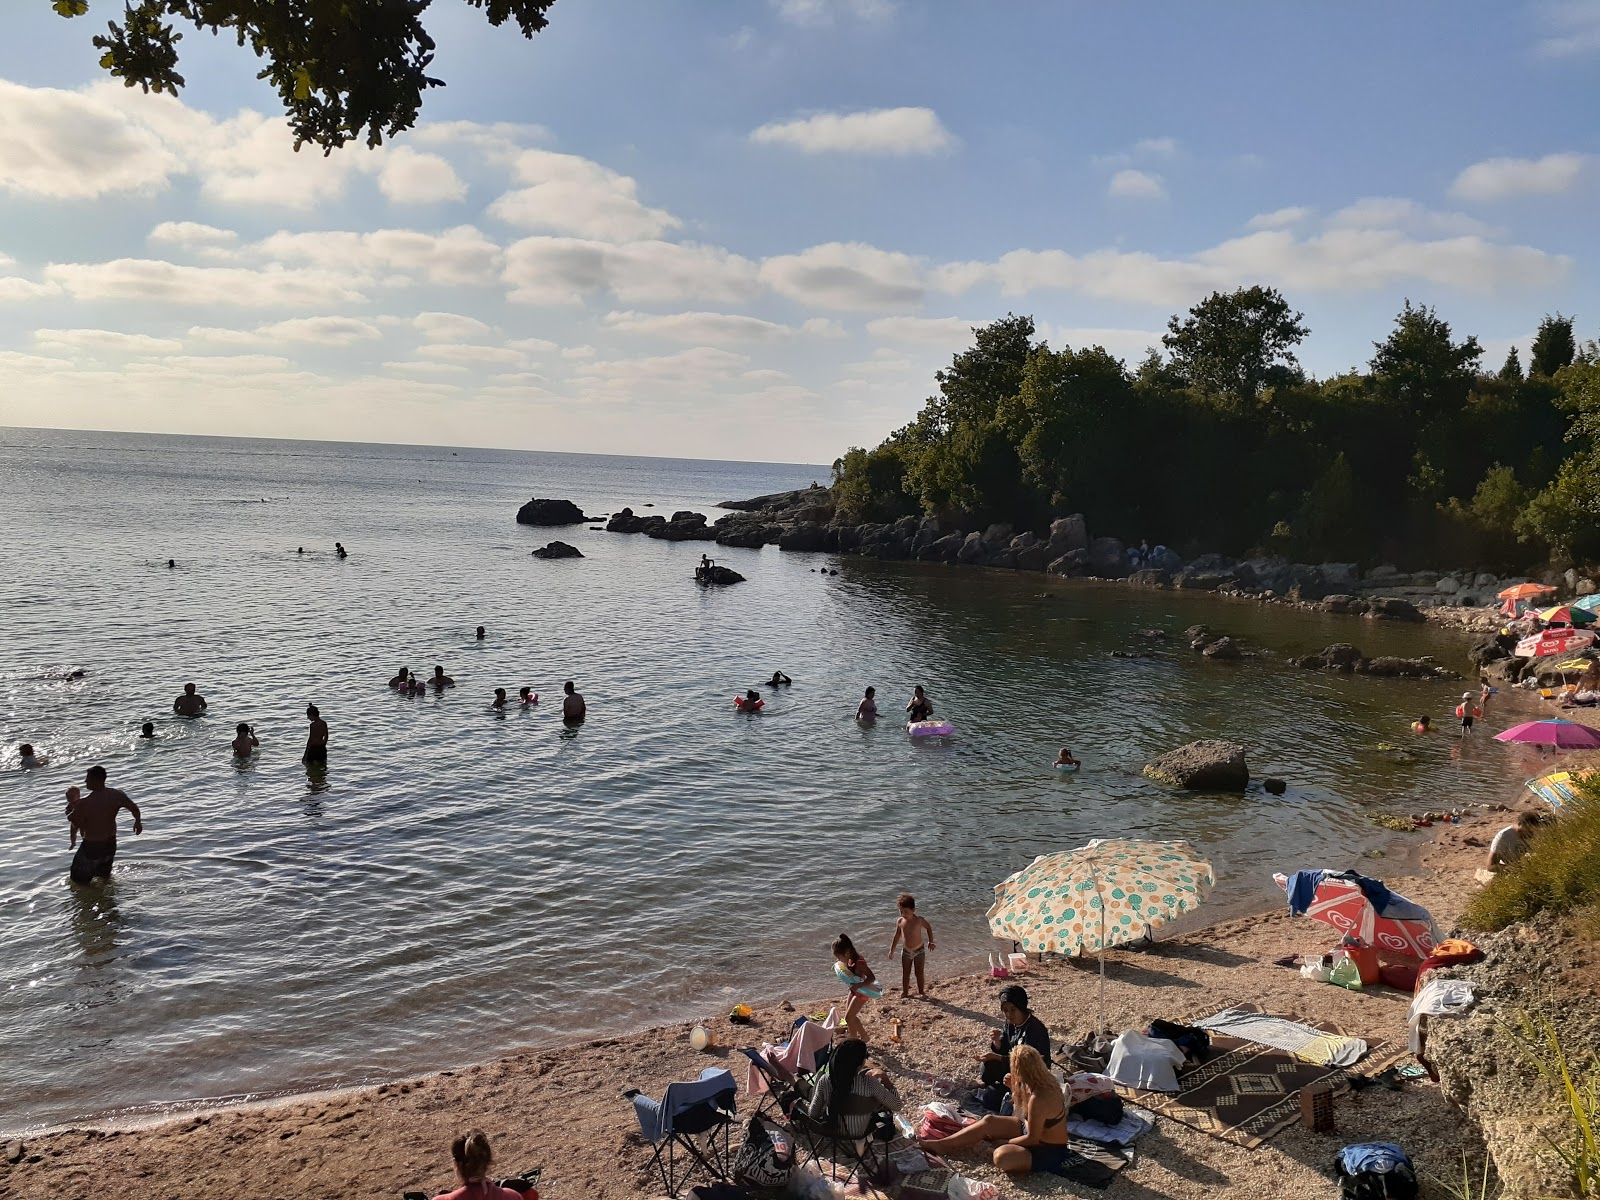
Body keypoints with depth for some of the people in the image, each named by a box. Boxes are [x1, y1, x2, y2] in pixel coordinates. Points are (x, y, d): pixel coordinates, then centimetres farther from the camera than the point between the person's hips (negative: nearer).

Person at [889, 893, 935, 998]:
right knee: (905, 973, 9)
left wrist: (931, 942, 0)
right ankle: (905, 992, 21)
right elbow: (897, 936, 6)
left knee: (919, 973, 3)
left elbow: (928, 928, 3)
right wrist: (892, 950, 10)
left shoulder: (919, 920, -16)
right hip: (906, 952, 3)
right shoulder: (900, 922, -7)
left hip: (919, 951, -3)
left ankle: (921, 992, 16)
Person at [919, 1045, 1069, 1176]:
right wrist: (1014, 1087, -4)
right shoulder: (1044, 1081, -6)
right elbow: (1024, 1108, 12)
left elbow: (1032, 1138, -23)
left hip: (1049, 1152, -9)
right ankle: (941, 1144, 8)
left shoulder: (1038, 1099, -33)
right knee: (989, 1122, 2)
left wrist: (1002, 1142, -11)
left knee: (1002, 1156, -33)